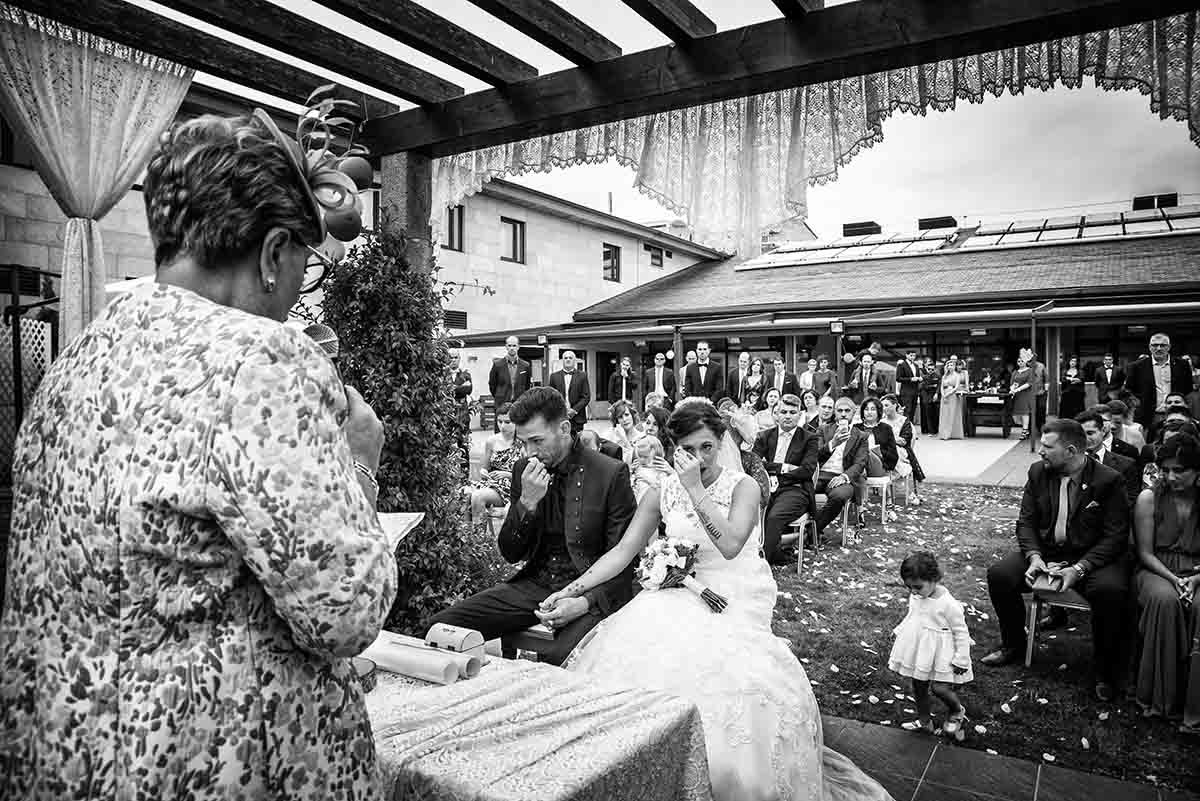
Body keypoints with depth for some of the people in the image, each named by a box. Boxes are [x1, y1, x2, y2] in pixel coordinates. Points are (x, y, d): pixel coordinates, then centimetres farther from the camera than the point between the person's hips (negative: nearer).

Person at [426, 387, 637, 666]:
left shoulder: (611, 473, -8)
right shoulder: (523, 470, 6)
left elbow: (624, 561, -6)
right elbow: (510, 554, 7)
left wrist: (586, 602, -22)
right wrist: (527, 502, -10)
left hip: (590, 591, -5)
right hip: (533, 585, 5)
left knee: (560, 656, -36)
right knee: (440, 627, -10)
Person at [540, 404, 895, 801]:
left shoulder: (742, 487, -5)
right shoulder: (662, 494, 4)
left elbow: (730, 546, -22)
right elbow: (622, 552, 0)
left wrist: (695, 490, -23)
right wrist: (571, 590, -10)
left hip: (739, 599, -3)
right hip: (685, 597, 3)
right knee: (635, 650, -23)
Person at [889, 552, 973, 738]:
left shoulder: (948, 604, -23)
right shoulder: (915, 597, -3)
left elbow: (961, 632, -15)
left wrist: (961, 659, -13)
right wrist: (898, 632, 9)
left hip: (939, 652, -6)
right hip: (917, 649, 7)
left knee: (939, 687, -9)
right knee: (918, 686, 15)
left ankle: (957, 712, 24)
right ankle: (924, 721, 36)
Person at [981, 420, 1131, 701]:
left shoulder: (1109, 480, -11)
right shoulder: (1038, 472, 1)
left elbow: (1116, 536, -13)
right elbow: (1026, 521, 3)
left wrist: (1079, 568, -24)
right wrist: (1034, 556, -15)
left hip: (1092, 556, -4)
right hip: (1044, 551, 4)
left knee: (1110, 591, -34)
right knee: (998, 574, -18)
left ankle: (1106, 671, -9)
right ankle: (1014, 645, 8)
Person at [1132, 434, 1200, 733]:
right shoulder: (1149, 498, 0)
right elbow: (1145, 553, -1)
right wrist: (1174, 579, -15)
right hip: (1156, 572, -1)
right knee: (1165, 600, -36)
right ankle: (1162, 698, -25)